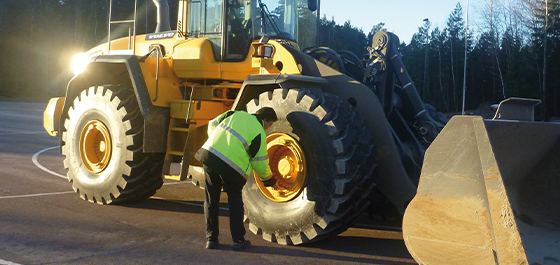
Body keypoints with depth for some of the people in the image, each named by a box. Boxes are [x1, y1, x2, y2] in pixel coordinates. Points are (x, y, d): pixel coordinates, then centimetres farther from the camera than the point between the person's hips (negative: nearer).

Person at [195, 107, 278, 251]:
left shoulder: (236, 114, 17)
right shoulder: (259, 133, 3)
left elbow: (212, 124, 23)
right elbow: (260, 163, 5)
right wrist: (271, 181, 20)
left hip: (209, 154, 4)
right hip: (232, 166, -4)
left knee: (211, 199, 15)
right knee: (235, 201, 15)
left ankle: (211, 239, 20)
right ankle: (238, 240, 17)